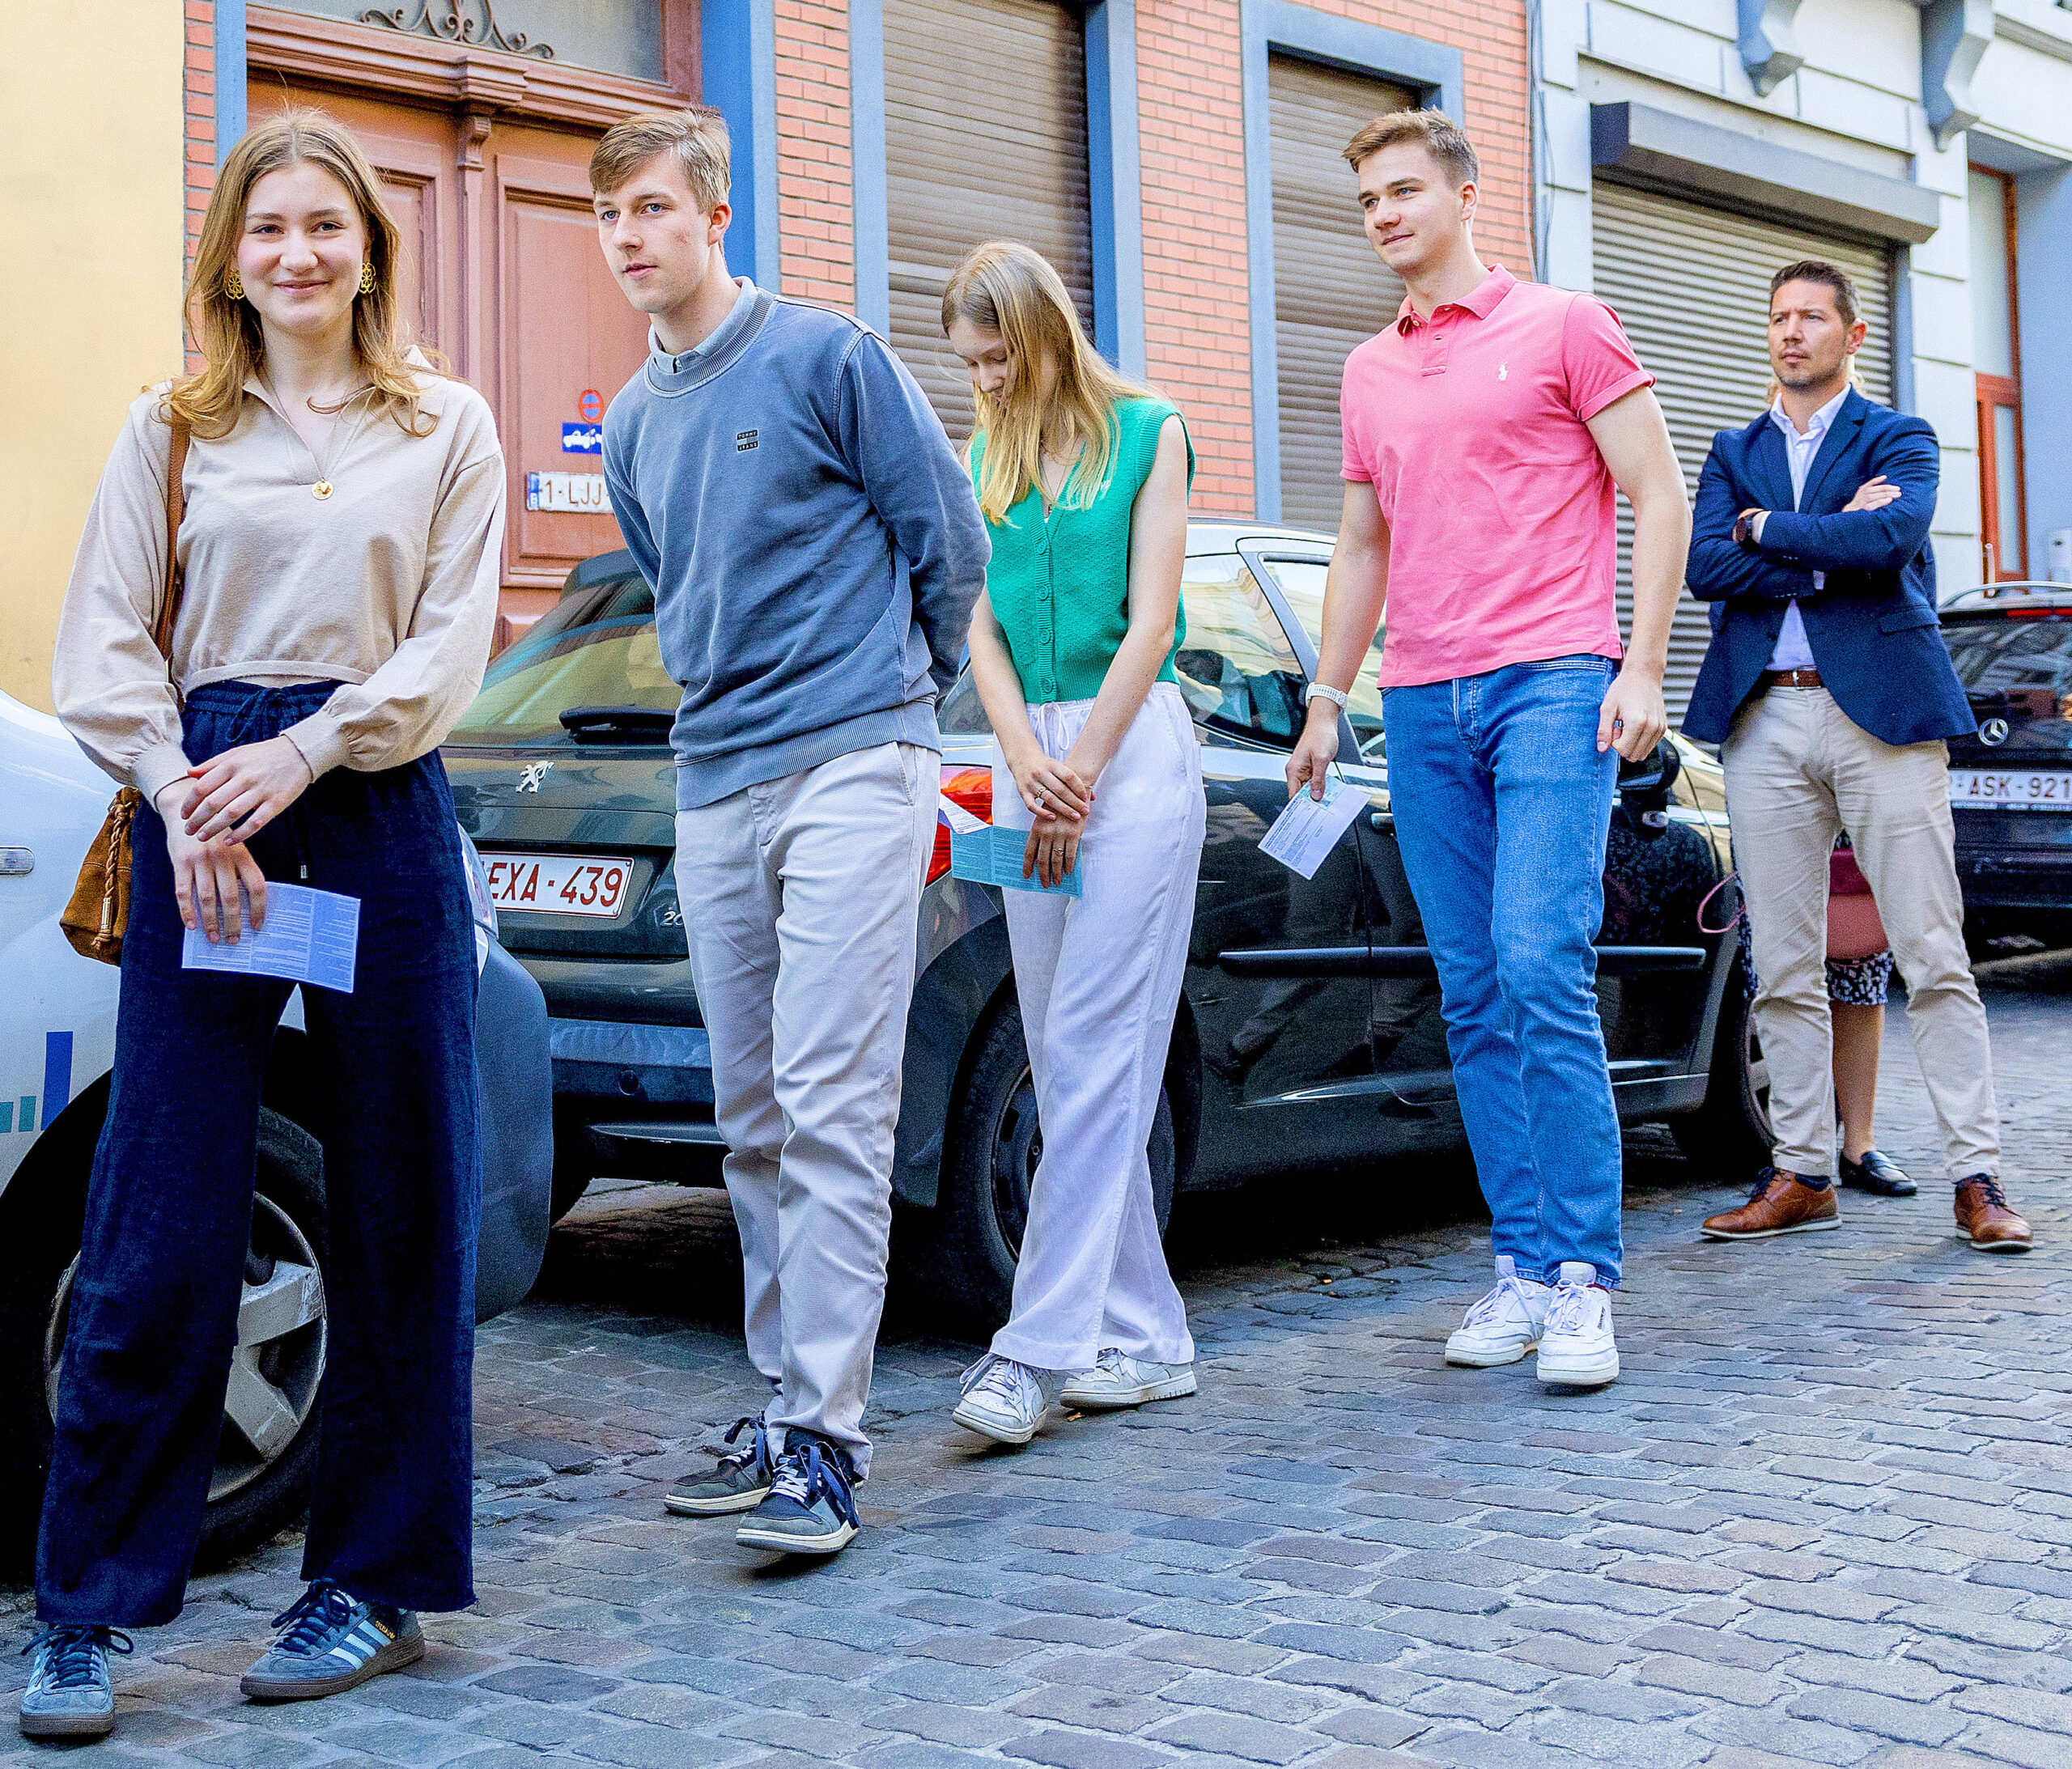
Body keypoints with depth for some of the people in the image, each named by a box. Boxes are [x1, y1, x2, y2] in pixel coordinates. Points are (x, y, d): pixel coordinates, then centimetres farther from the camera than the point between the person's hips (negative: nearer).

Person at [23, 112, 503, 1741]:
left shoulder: (449, 429, 11)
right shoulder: (173, 430, 13)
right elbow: (105, 643, 7)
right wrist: (182, 794, -9)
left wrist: (299, 757, -12)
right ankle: (90, 1611, 5)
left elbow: (450, 647, 1)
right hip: (200, 817, 0)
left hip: (379, 813, 0)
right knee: (161, 1226, -3)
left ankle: (376, 1580, 16)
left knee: (402, 1212, 3)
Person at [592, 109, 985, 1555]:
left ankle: (826, 1435, -10)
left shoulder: (827, 358, -3)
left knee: (832, 1105, -12)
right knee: (753, 1122, 9)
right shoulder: (633, 424, 16)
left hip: (850, 770, -7)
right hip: (715, 788, 7)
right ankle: (784, 1406, 18)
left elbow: (950, 543, 1)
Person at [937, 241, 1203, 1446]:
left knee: (1098, 1051, -11)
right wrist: (1026, 763, -7)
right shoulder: (987, 461, 16)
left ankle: (1042, 1345, -14)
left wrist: (1078, 774, -9)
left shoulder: (1149, 434, 2)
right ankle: (1149, 1340, 10)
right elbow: (981, 627, 10)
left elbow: (1149, 622, -4)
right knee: (1062, 1062, 4)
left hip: (1134, 743, -6)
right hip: (1030, 756, 6)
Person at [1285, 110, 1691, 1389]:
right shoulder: (1368, 374, 19)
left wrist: (1641, 669, -9)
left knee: (1542, 969, -16)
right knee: (1474, 997, 4)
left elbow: (1658, 494, 0)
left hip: (1552, 686, -5)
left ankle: (1585, 1280, -10)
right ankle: (1525, 1268, 10)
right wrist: (1328, 696, 20)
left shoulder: (1563, 326, 4)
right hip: (1423, 707, 6)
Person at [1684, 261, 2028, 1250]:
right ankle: (1803, 1176, 11)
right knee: (1784, 970, 4)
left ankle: (1976, 1177, -2)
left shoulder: (1899, 440, 9)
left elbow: (1896, 536, -14)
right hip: (1765, 718, 3)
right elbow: (1704, 567, 1)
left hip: (1881, 709, -3)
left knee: (1933, 957, -5)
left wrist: (1768, 528, -5)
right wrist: (1832, 547, -6)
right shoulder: (1733, 453, 18)